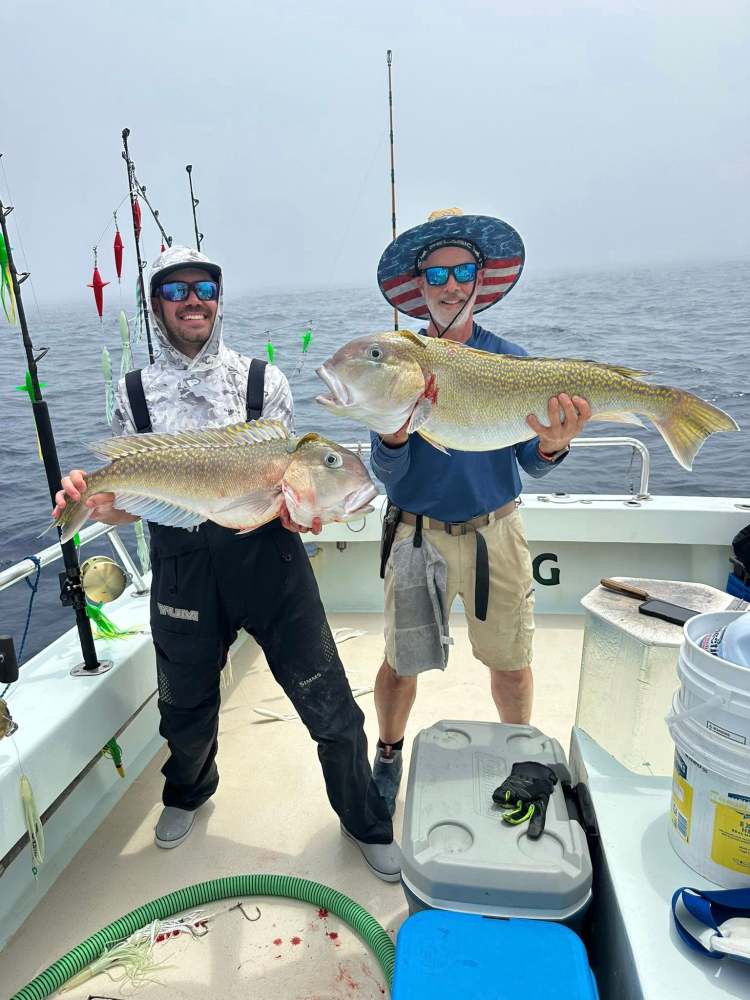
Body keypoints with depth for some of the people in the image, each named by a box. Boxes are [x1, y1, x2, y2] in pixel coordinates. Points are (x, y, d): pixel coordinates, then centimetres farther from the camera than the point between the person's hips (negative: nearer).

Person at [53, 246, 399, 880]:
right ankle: (188, 792, 57)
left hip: (269, 562, -1)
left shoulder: (263, 379, 1)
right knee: (188, 715, 21)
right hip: (183, 571, 2)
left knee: (334, 714, 2)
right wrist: (93, 501, -16)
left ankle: (366, 824, 31)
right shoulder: (135, 393, 6)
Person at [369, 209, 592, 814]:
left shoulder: (511, 360, 0)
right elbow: (387, 476, -7)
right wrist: (393, 432, -29)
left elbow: (531, 465, -2)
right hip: (419, 534, 0)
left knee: (512, 663, 13)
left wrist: (552, 446, -25)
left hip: (497, 532, 1)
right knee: (400, 662, 11)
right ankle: (388, 757, 39)